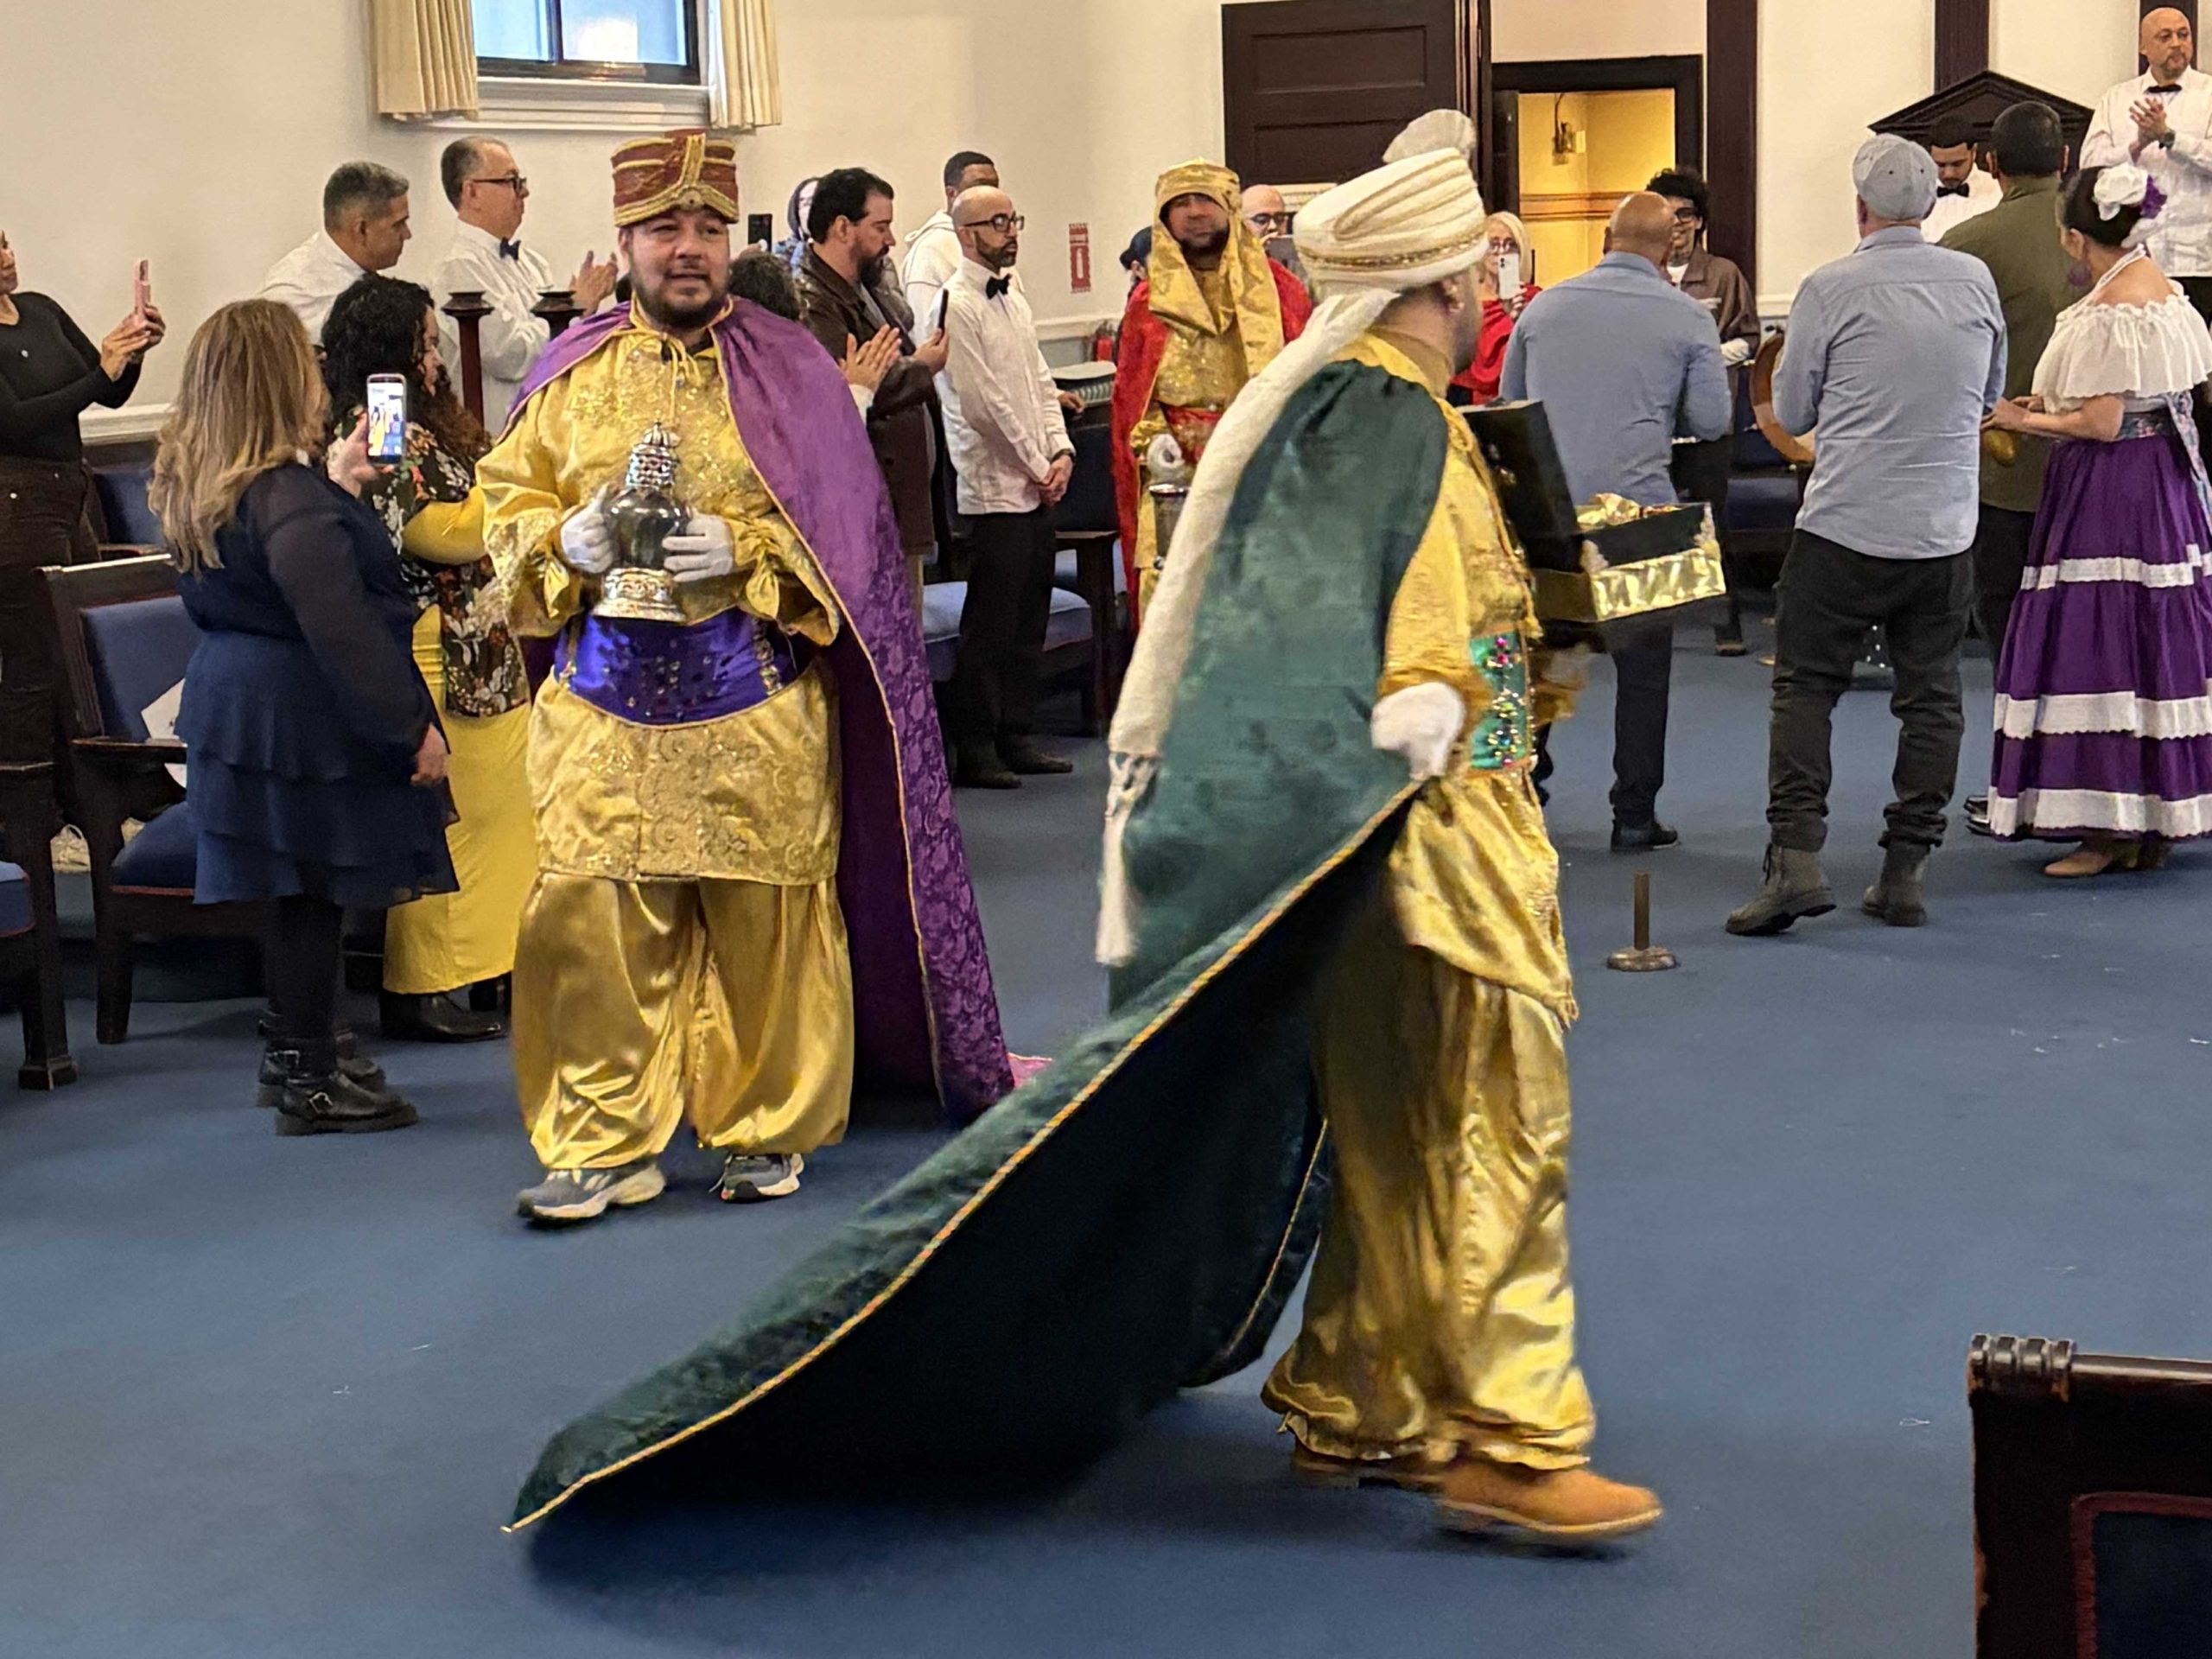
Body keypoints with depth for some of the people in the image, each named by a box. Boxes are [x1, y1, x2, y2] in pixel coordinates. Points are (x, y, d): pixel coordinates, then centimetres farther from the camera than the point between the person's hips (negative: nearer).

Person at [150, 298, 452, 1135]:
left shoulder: (196, 491, 6)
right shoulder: (289, 501, -24)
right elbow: (339, 627, -26)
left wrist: (339, 486, 25)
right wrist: (413, 726, -21)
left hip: (239, 704, 9)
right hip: (304, 717, -9)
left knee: (301, 893, 20)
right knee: (313, 894, 1)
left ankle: (297, 1055, 32)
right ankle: (308, 1081, 10)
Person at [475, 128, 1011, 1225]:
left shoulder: (789, 371, 3)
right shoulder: (572, 373, 10)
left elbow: (844, 534, -1)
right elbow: (508, 499, 12)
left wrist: (741, 550, -16)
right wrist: (568, 541, -9)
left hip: (758, 708, -2)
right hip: (607, 704, 2)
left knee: (764, 922, 3)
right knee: (588, 919, -2)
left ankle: (769, 1130, 19)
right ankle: (605, 1142, 9)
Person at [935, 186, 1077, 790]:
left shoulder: (1012, 299, 15)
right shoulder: (956, 305, -12)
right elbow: (982, 403, -16)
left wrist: (1061, 451, 2)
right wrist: (1037, 467, -11)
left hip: (1038, 488, 9)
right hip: (994, 488, -9)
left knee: (1028, 620, 12)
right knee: (990, 626, -4)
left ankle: (1017, 738, 20)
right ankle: (974, 751, 2)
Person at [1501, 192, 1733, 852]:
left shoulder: (1544, 307, 7)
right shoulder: (1687, 318, -2)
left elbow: (1509, 400, 16)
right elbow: (1712, 420, -2)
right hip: (1638, 507, -3)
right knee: (1643, 668, 6)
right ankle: (1634, 816, 7)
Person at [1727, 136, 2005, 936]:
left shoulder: (1831, 289, -8)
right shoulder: (1975, 281, 3)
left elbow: (1792, 411, 1)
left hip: (1845, 527, -3)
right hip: (1945, 531, 3)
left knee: (1804, 686, 4)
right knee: (1930, 697, 9)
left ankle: (1796, 855, -8)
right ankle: (1905, 871, 10)